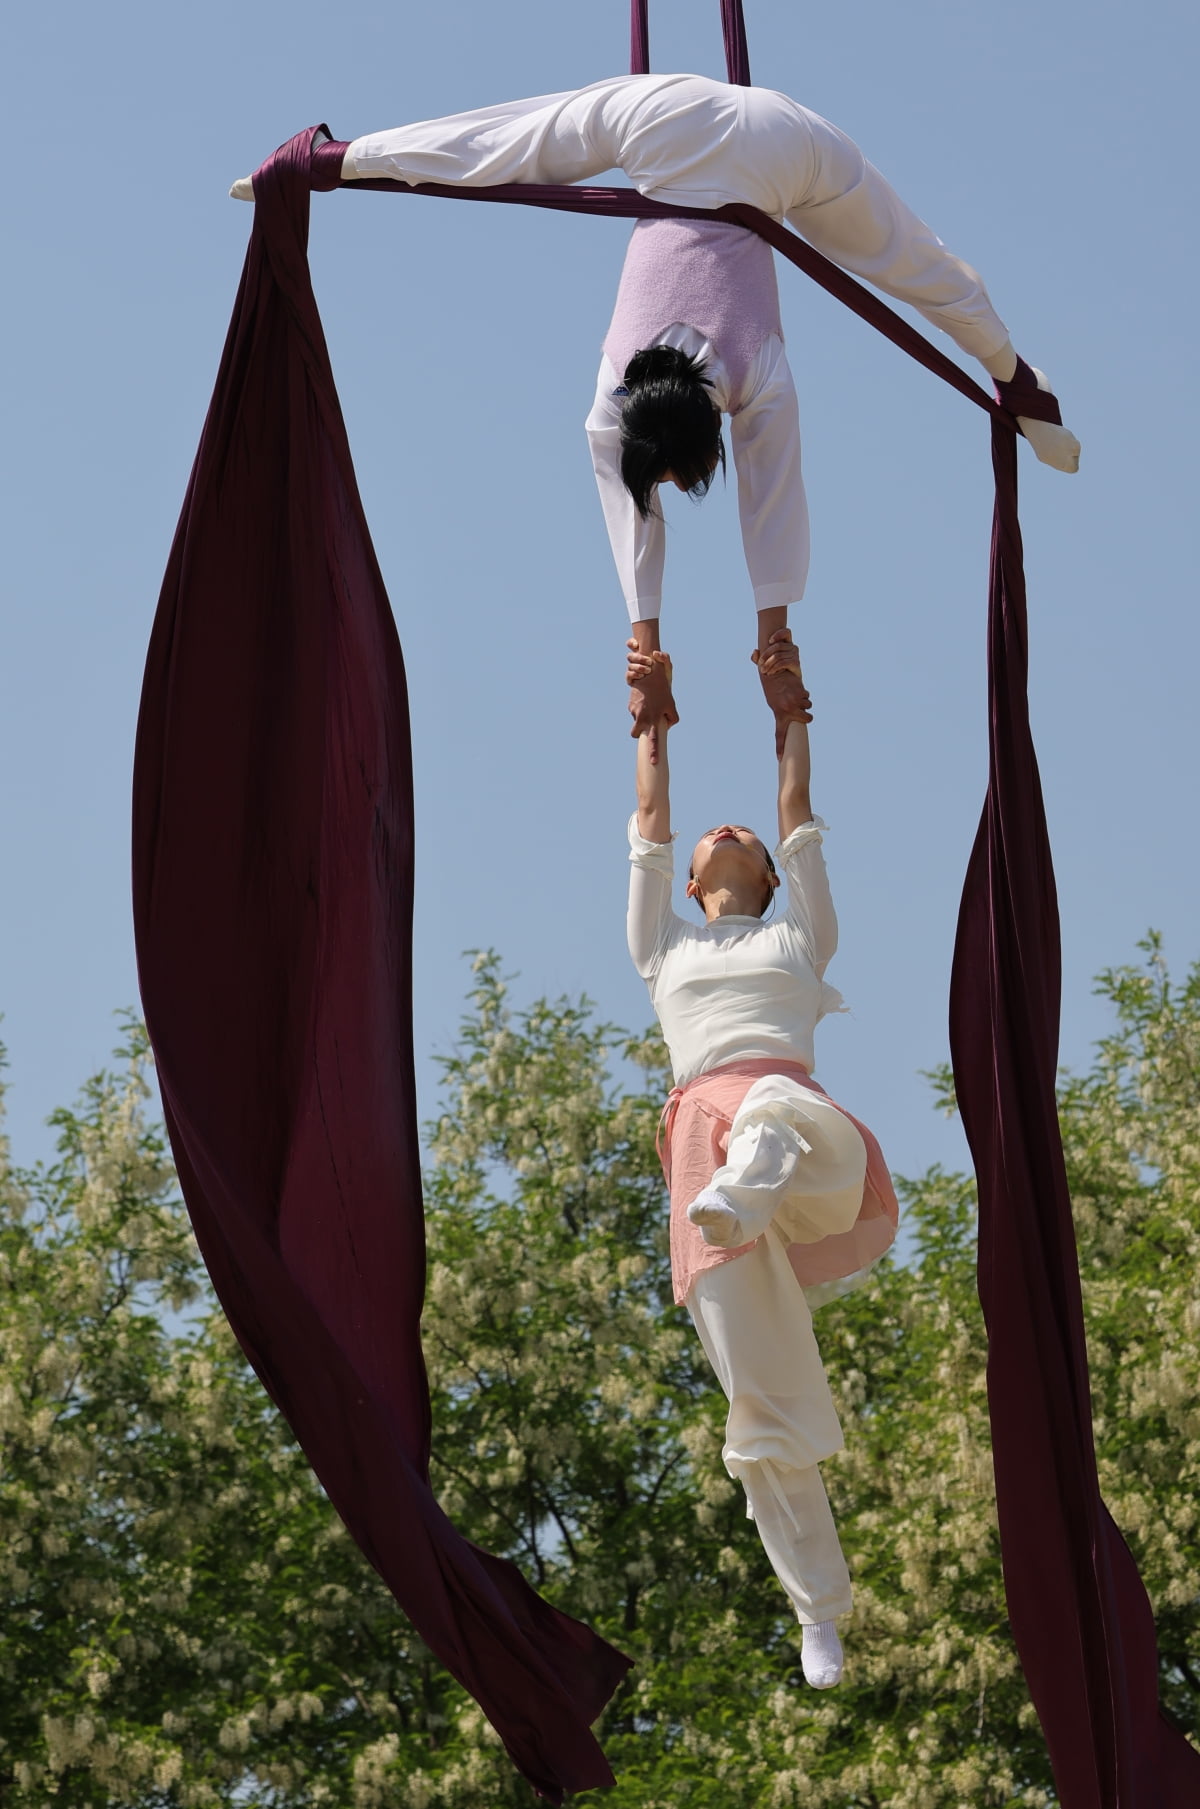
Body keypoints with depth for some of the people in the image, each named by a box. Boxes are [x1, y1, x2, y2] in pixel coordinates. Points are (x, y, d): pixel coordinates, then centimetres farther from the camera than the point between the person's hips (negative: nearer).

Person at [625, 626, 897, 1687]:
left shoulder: (802, 937, 29)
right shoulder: (665, 950, 32)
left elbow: (799, 812, 30)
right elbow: (652, 824, 32)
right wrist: (655, 719, 37)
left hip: (808, 1133, -1)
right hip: (704, 1138, 1)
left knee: (776, 1111, -41)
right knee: (763, 1405, -8)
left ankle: (738, 1200, -77)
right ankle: (819, 1615, -5)